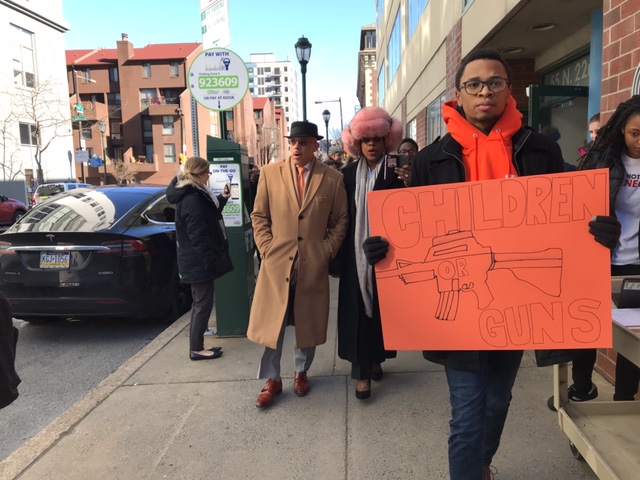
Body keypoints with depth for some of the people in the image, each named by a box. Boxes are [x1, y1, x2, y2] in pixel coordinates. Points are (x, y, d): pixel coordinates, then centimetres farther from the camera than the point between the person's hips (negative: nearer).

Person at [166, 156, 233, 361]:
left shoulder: (193, 195, 11)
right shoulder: (192, 199, -20)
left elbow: (208, 217, 23)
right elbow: (198, 235, -23)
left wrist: (221, 199, 14)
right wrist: (210, 260, -20)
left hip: (196, 261, 11)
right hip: (199, 261, -11)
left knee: (200, 303, 16)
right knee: (203, 304, -1)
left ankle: (197, 346, 25)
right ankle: (196, 349, 10)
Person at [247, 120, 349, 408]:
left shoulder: (333, 179, 1)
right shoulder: (270, 173, 2)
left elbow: (340, 221, 6)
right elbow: (259, 216, 6)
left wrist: (326, 252, -3)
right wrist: (267, 249, -3)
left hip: (313, 266, 1)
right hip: (277, 263, 0)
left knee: (308, 323, 12)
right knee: (272, 324, 4)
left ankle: (301, 372, 34)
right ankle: (272, 380, 21)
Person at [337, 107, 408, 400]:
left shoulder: (396, 173, 2)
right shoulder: (348, 174, 4)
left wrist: (407, 186, -19)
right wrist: (339, 251, -6)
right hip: (355, 253, 0)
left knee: (383, 306, 9)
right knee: (357, 308, 1)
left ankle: (376, 357, 30)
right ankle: (362, 371, 8)